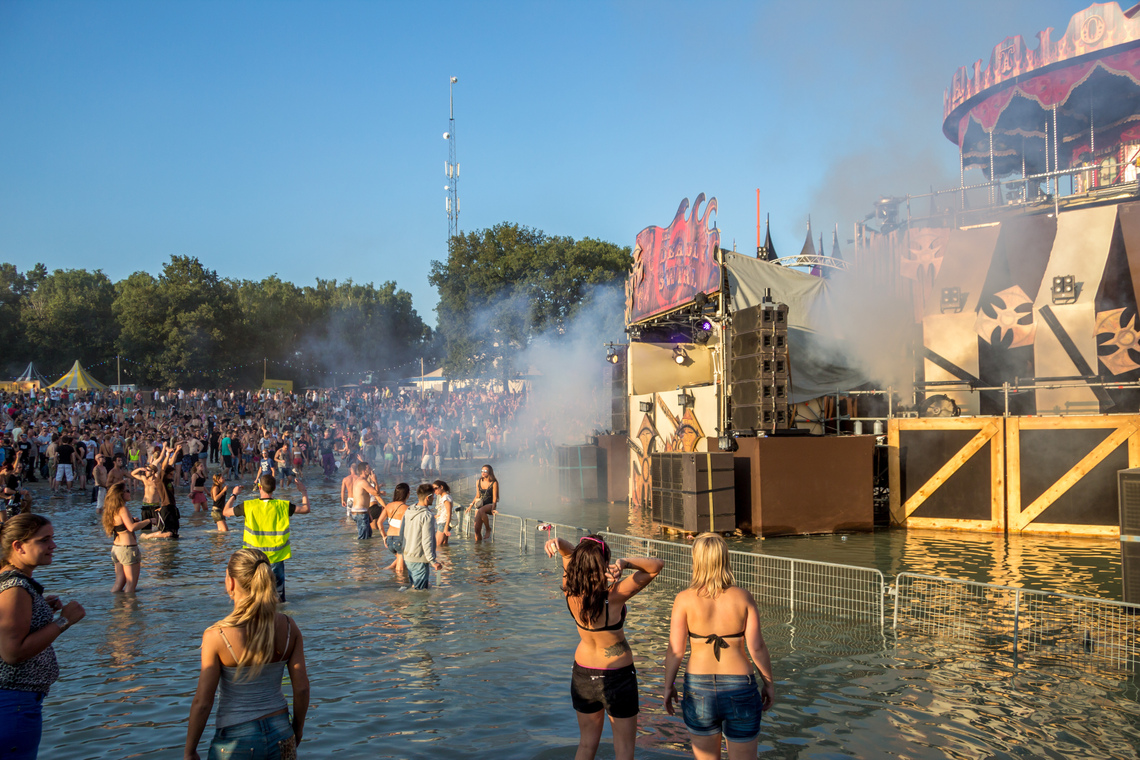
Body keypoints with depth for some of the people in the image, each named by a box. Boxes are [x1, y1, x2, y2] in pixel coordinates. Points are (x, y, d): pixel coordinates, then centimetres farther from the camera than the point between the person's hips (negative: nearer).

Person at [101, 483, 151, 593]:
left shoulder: (112, 510, 11)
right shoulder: (122, 509, -15)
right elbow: (131, 527, -27)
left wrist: (133, 521, 19)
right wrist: (148, 521, -19)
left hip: (116, 547, 9)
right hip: (128, 548, -9)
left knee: (119, 582, 17)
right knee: (131, 584, 0)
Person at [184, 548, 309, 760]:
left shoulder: (216, 636, -18)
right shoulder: (288, 627, -7)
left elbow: (202, 702, -13)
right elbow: (302, 688, -3)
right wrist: (297, 728, 14)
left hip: (236, 740, -3)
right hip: (281, 735, 3)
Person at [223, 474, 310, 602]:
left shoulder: (248, 506, -12)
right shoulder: (283, 506, -10)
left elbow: (225, 512, 3)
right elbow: (306, 509, 1)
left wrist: (234, 495, 18)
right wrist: (304, 491, 16)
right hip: (276, 555, 1)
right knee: (278, 579, 16)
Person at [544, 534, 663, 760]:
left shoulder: (570, 591, -17)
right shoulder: (613, 597, -29)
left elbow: (569, 551, -3)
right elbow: (656, 566, -27)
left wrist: (557, 542, -25)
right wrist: (624, 562, -41)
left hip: (582, 676, 5)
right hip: (617, 678, -5)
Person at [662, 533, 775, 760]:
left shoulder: (684, 599, -7)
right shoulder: (743, 597, -5)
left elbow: (675, 650, -7)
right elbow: (756, 647, -7)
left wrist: (668, 686, 7)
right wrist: (768, 682, 7)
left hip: (698, 687, 0)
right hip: (740, 688, 0)